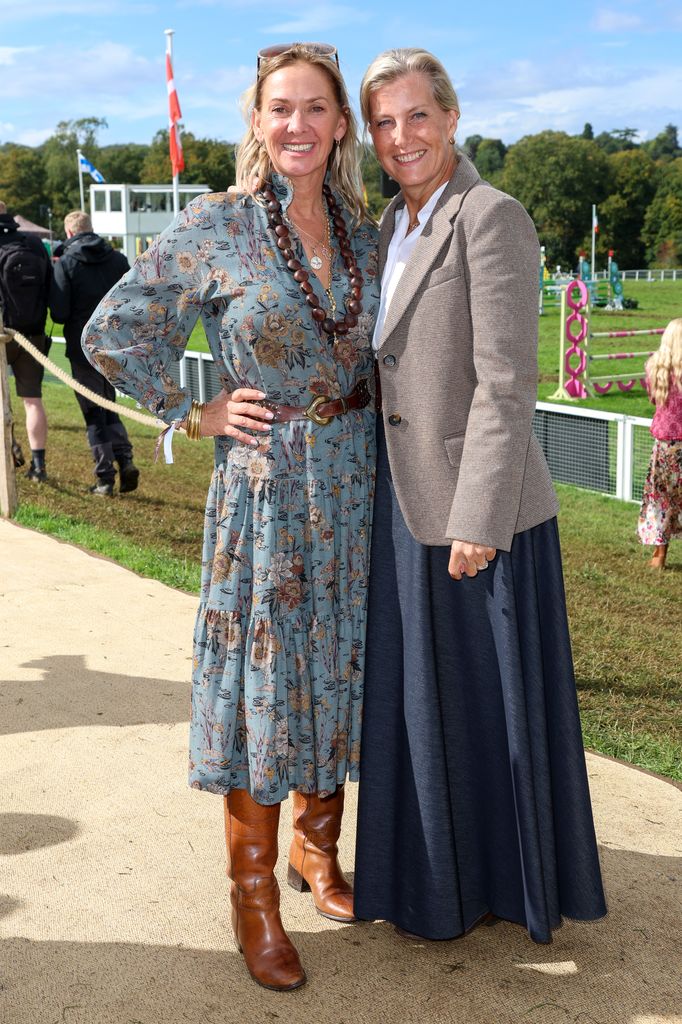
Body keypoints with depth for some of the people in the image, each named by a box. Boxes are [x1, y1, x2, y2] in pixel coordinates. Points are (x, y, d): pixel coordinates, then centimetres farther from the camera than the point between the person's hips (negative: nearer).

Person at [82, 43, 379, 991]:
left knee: (340, 668, 13)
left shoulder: (363, 231, 6)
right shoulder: (217, 226, -7)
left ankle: (317, 846, 34)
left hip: (356, 483, 5)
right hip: (264, 487, -4)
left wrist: (367, 422, 9)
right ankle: (254, 896, 18)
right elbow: (113, 332, -5)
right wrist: (194, 415, -6)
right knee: (261, 679, 2)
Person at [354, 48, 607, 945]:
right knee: (421, 695, 17)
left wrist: (478, 520, -20)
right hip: (403, 502, 8)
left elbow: (504, 384, -18)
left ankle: (507, 879, 27)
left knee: (488, 696, 6)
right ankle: (436, 876, 36)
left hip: (474, 504, -8)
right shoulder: (395, 227, 12)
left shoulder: (491, 218, -14)